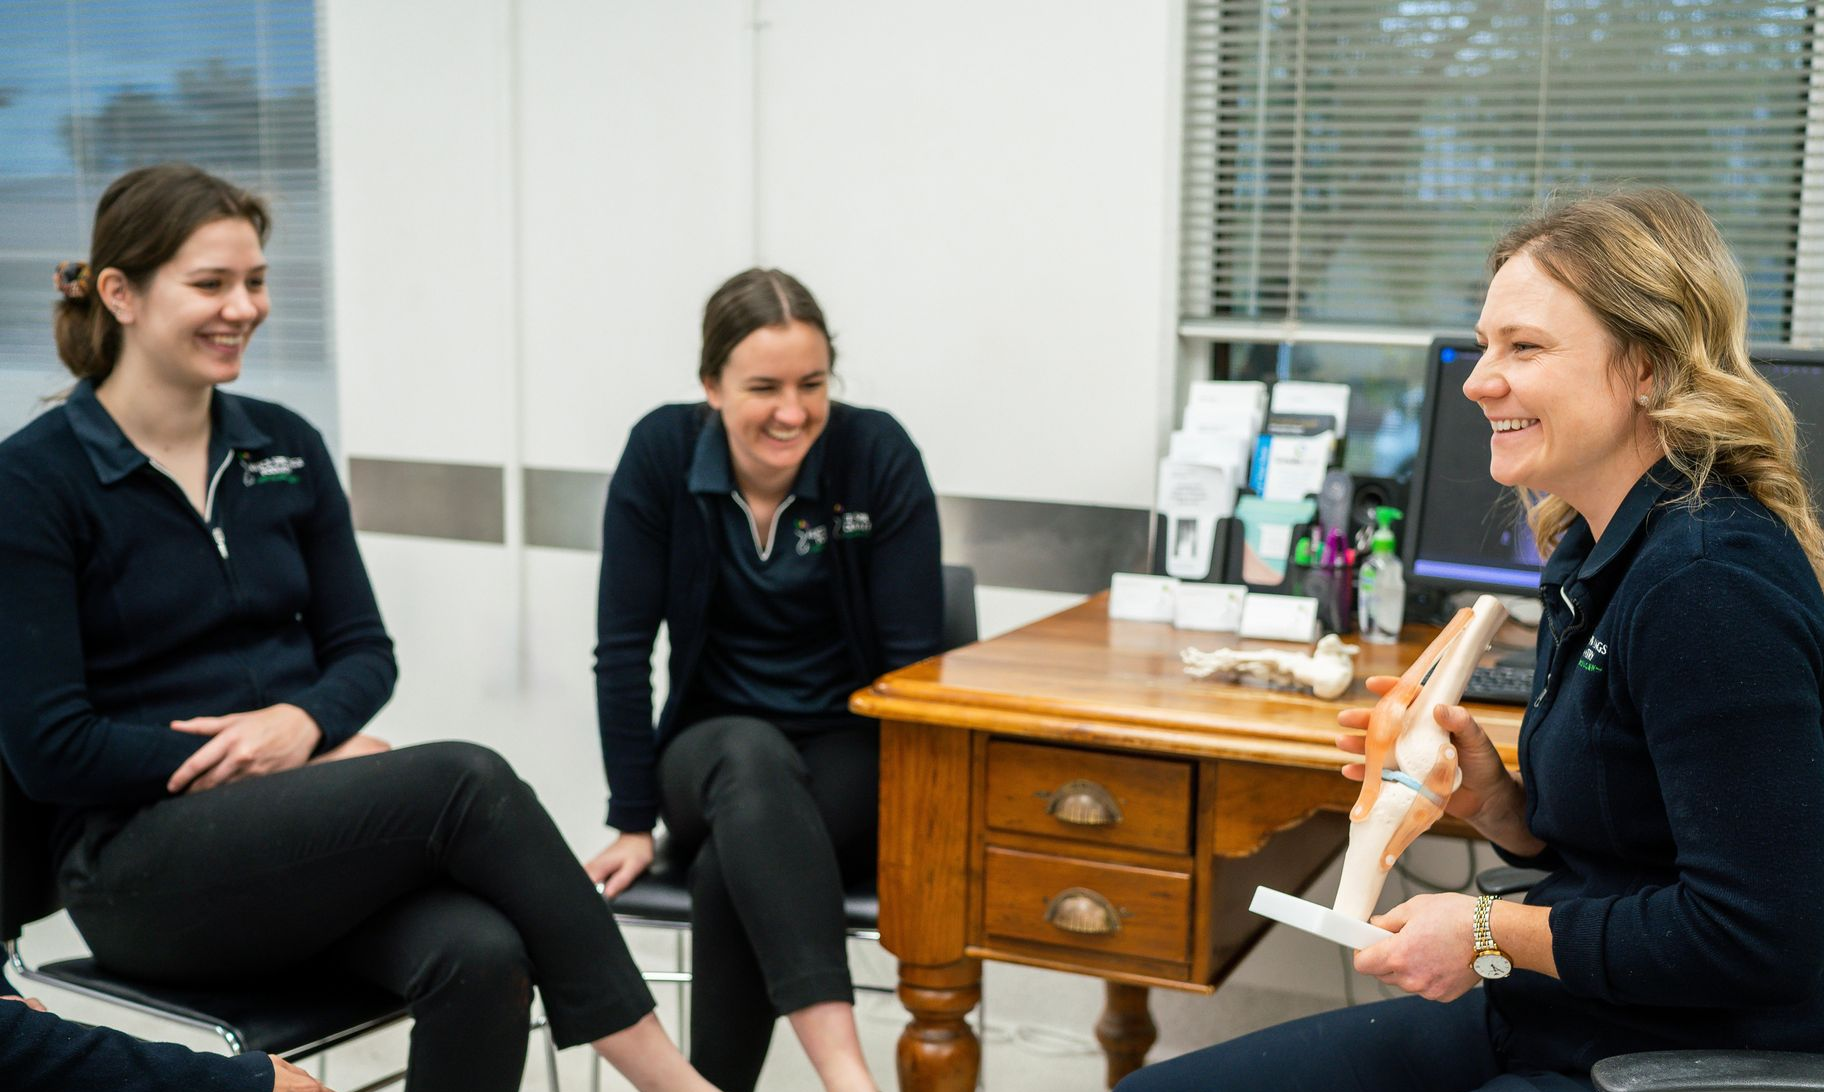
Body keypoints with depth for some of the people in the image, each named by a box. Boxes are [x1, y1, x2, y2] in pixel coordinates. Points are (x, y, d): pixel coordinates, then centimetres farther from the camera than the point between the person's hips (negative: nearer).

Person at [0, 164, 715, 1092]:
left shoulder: (286, 448, 9)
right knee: (466, 779, -29)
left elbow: (364, 651, 11)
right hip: (141, 858, -4)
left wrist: (303, 722, -12)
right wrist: (257, 758, -13)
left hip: (302, 821, 4)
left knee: (481, 956, -30)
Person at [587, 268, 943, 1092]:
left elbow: (912, 654, -10)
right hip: (717, 749, 1)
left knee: (731, 866, -33)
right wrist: (633, 823, -6)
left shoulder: (879, 454, -12)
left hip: (854, 749, -1)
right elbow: (624, 647, -6)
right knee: (754, 759, -37)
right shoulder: (661, 453, -10)